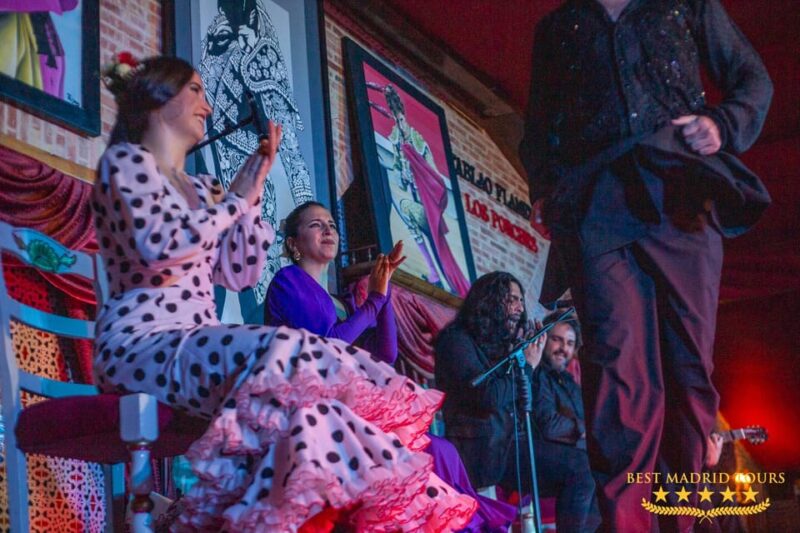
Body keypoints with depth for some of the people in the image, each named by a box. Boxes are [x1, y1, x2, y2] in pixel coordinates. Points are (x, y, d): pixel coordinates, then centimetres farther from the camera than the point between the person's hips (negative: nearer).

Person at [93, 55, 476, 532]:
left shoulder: (200, 187, 23)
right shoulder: (125, 160, 1)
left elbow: (240, 273, 14)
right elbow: (156, 246, -16)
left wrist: (253, 188, 10)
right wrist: (234, 199, -5)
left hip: (192, 344, 7)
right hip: (140, 343, -7)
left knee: (319, 377, -19)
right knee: (283, 354, -32)